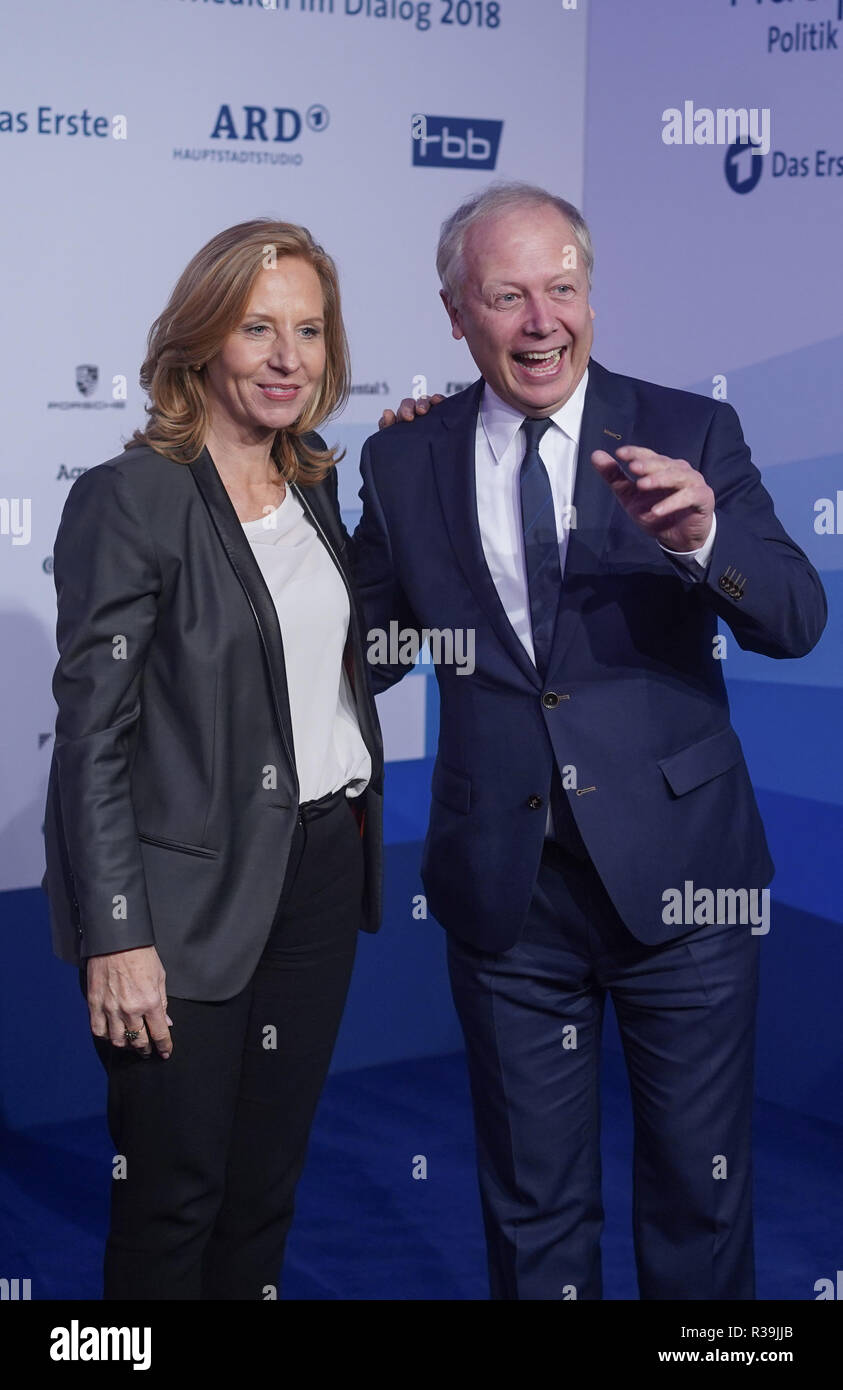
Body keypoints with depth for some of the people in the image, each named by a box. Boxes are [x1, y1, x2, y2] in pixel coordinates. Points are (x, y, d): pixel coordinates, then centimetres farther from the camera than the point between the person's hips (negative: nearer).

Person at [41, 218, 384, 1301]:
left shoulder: (313, 488, 9)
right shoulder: (128, 498, -13)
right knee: (175, 1194, 5)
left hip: (324, 869, 7)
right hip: (194, 895, -6)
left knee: (268, 1184, 16)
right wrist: (117, 936, -19)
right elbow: (93, 733, -15)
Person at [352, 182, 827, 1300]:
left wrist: (701, 537, -29)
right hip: (506, 887, 1)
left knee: (701, 1189, 12)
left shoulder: (689, 434, -3)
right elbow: (364, 652, 10)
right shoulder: (405, 463, 2)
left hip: (677, 867, -1)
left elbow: (795, 622, -12)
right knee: (533, 1204, 15)